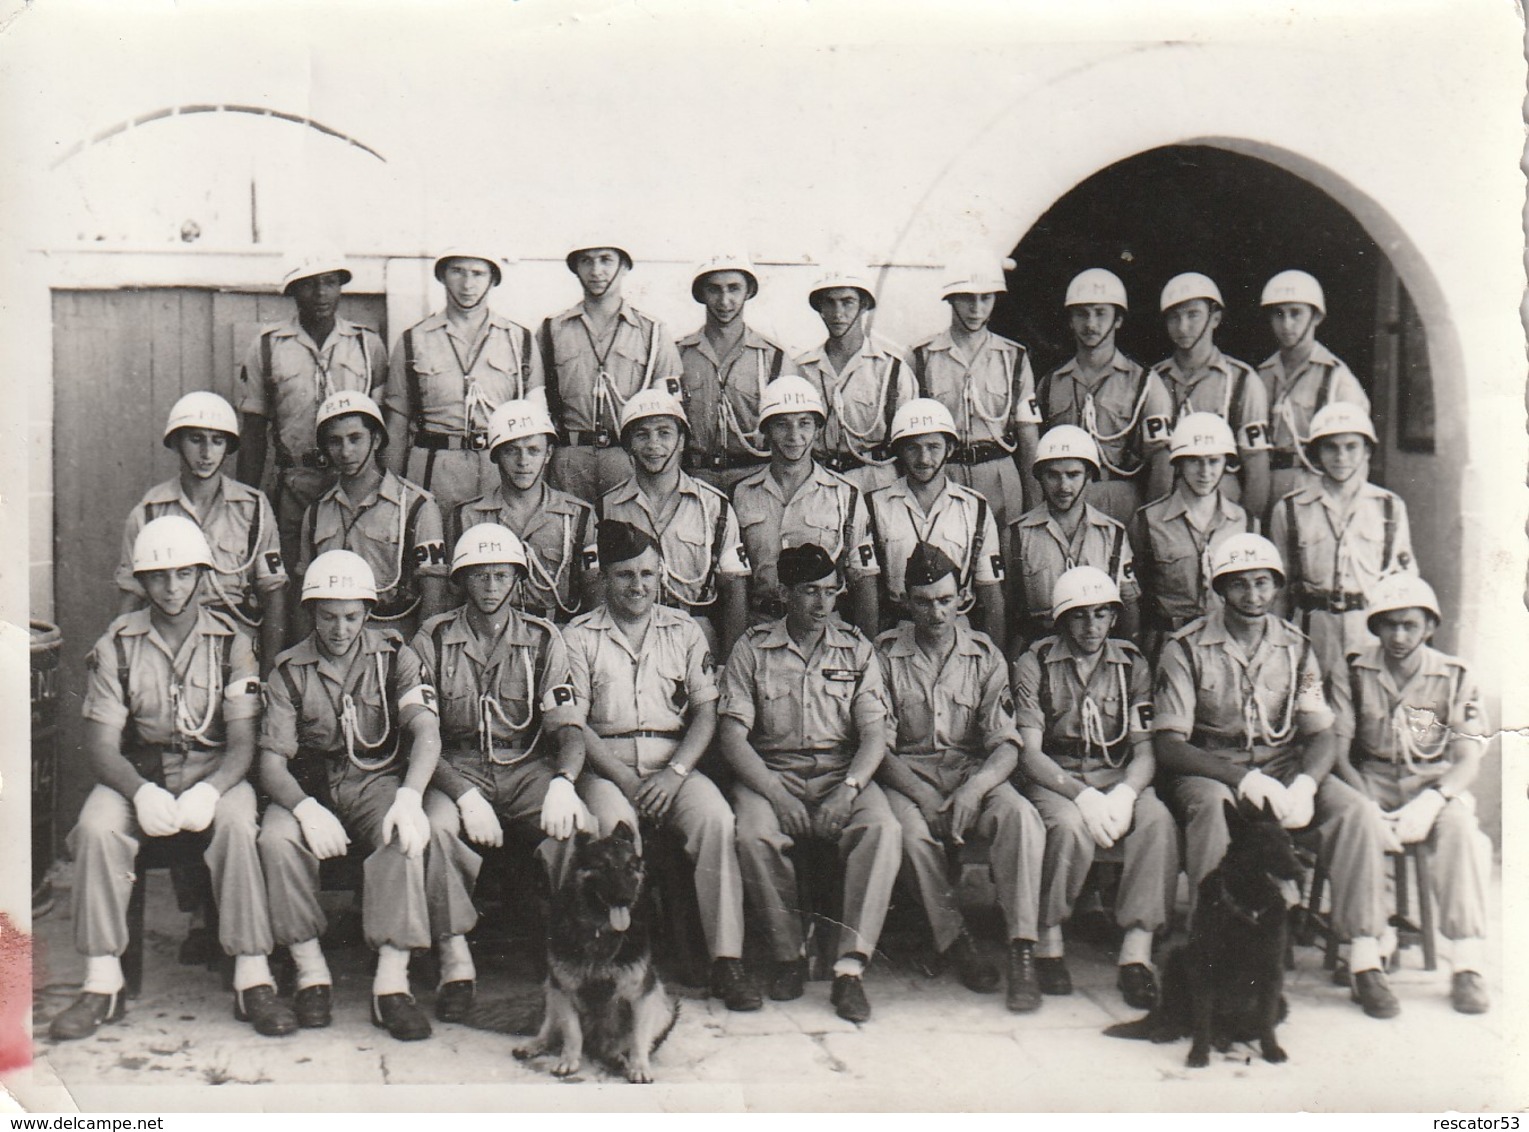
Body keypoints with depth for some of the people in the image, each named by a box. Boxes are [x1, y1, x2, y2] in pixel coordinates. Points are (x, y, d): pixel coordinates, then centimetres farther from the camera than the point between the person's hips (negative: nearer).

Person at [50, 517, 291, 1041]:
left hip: (213, 770, -1)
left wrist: (209, 790, -26)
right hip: (135, 773, 1)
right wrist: (142, 792, -25)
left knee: (236, 822, -32)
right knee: (96, 827, -29)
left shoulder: (231, 643, 0)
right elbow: (101, 746, -4)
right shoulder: (116, 645, 1)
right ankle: (102, 983, -19)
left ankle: (253, 979, -26)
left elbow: (242, 742, -5)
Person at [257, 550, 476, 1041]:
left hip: (379, 779, -1)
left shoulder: (393, 655, 2)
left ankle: (392, 982, -29)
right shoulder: (290, 670, 2)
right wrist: (305, 808, -27)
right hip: (309, 783, 1)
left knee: (408, 836, -33)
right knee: (276, 838, -31)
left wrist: (409, 797, -31)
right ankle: (311, 973, -16)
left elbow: (427, 731, -11)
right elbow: (272, 760, -5)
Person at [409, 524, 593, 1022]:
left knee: (579, 828, -31)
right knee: (434, 828, -34)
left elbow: (565, 728, 1)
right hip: (456, 767, 0)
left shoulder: (543, 639, 7)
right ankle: (456, 963, -22)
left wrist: (562, 782, -23)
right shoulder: (433, 639, 4)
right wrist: (465, 795, -22)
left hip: (528, 766, 1)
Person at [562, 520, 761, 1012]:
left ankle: (727, 959, -25)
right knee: (614, 824, -34)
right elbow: (574, 723, 0)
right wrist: (626, 779, -13)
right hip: (606, 763, -1)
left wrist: (674, 773, -11)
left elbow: (706, 713, 7)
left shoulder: (685, 630, 13)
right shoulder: (579, 636, 7)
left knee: (717, 819, -28)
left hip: (675, 761, 1)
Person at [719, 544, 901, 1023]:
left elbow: (874, 734, 3)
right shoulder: (752, 648, 7)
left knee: (884, 830, -30)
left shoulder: (857, 650, 11)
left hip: (843, 772, 1)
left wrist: (849, 787, -17)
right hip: (771, 771, -1)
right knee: (754, 835, -32)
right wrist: (776, 793, -16)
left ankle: (850, 965, -27)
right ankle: (788, 955, -12)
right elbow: (732, 735, -1)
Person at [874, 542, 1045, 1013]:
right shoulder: (884, 653, 4)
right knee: (911, 830, -34)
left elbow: (1006, 745, 1)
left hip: (974, 772, 1)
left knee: (1022, 817, -30)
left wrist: (974, 788, -21)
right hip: (906, 774, -1)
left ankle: (1021, 950, -27)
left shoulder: (985, 655, 8)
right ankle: (954, 942, -17)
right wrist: (922, 795, -18)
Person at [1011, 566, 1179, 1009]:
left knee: (1159, 821, -29)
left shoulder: (1131, 664, 7)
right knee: (1071, 826, -35)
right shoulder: (1034, 664, -1)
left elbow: (1145, 750, 1)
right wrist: (1083, 795, -24)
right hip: (1054, 779, -2)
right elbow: (1029, 752, -8)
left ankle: (1136, 952, -27)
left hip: (1118, 776, 2)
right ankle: (1049, 942, -16)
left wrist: (1124, 794, -21)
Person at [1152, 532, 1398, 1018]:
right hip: (1208, 769, -3)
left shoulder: (1295, 647, 7)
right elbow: (1168, 745, -12)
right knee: (1209, 805, -37)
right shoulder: (1187, 649, -6)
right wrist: (1243, 778, -25)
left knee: (1357, 810, -22)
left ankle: (1365, 960, -17)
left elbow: (1322, 736, 3)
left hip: (1283, 766, 4)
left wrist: (1304, 785, -20)